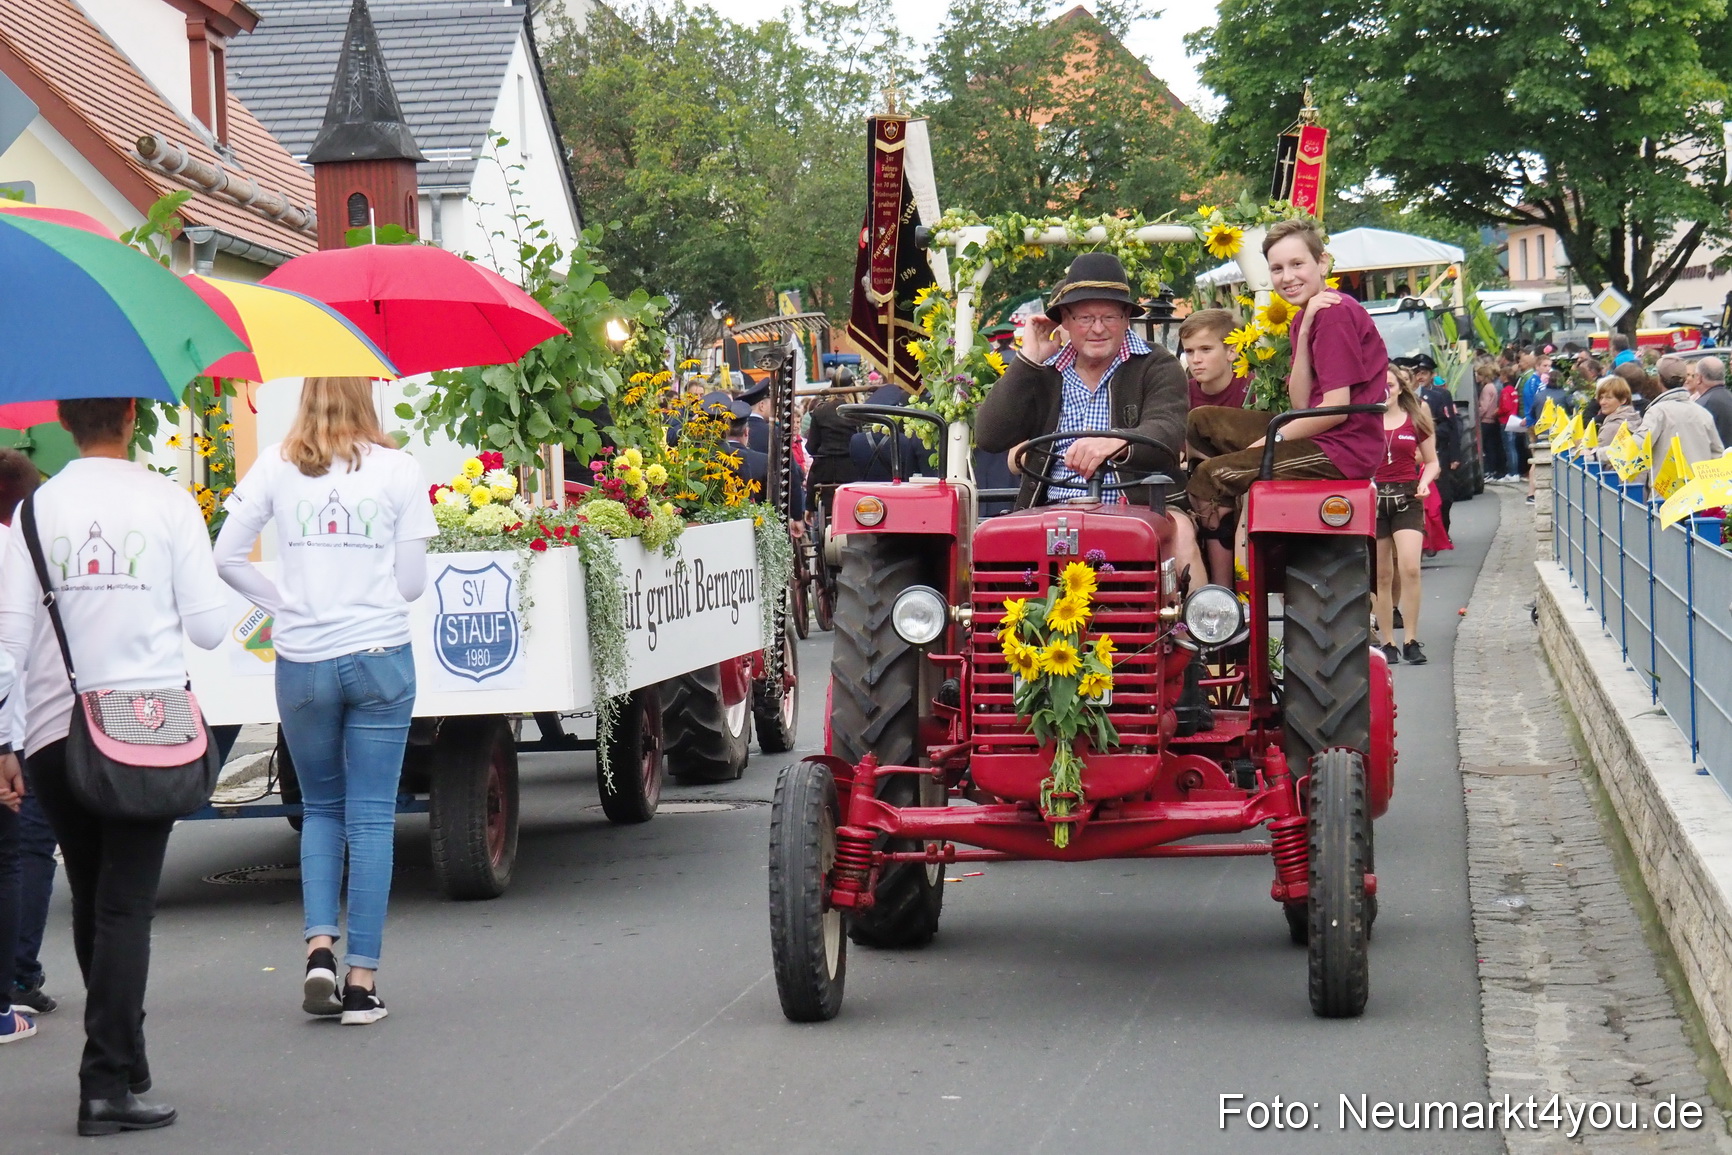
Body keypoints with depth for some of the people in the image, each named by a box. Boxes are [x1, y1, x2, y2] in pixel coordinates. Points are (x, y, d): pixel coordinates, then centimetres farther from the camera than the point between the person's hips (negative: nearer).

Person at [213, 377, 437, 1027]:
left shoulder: (277, 466, 1)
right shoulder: (397, 469, -2)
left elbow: (227, 557, -1)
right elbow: (413, 581, 0)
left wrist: (283, 604, 9)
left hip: (303, 663, 1)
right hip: (380, 657, -1)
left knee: (320, 807, 18)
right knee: (371, 816, 4)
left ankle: (319, 948, 0)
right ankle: (361, 979, 2)